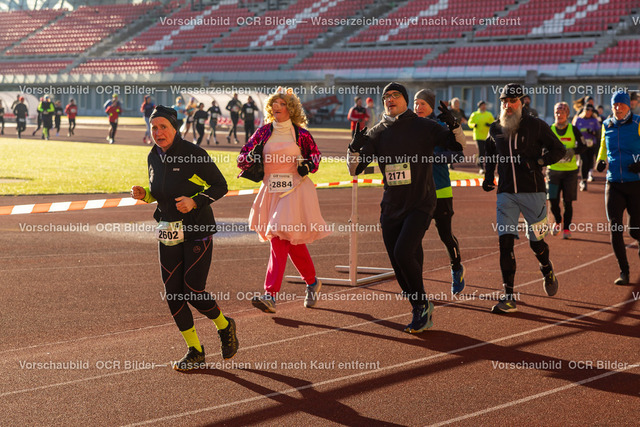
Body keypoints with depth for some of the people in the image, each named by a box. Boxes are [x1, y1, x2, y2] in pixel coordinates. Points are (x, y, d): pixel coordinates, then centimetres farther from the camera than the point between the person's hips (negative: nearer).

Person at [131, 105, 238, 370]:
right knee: (172, 293, 2)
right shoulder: (154, 157, 5)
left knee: (193, 292, -8)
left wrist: (195, 201, -22)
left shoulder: (193, 154, -15)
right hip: (168, 233, 6)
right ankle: (195, 351, 16)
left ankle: (224, 327, 24)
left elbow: (220, 186, -8)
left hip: (198, 231, -6)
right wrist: (144, 195, -2)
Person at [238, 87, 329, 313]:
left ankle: (270, 296, -15)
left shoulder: (300, 133, 0)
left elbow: (315, 152, 16)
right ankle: (312, 283, 32)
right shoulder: (264, 132, 5)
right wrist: (251, 157, -17)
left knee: (280, 240, -13)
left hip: (294, 190, -4)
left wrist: (309, 165, -4)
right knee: (293, 241, 11)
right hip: (271, 190, 4)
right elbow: (242, 157, 5)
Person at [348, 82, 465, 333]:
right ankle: (421, 313, 21)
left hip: (420, 204, -4)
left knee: (403, 252, -21)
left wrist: (453, 125, -17)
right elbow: (354, 170, 4)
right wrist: (355, 148, -14)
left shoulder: (424, 127, -1)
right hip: (391, 207, 4)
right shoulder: (376, 134, 7)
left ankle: (422, 305, -2)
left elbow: (459, 146, 0)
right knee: (399, 265, 5)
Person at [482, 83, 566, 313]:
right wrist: (488, 177, 14)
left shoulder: (536, 126, -5)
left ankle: (547, 270, 39)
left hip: (533, 193, -3)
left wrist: (538, 161, -15)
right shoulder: (495, 129, 7)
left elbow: (559, 150, -1)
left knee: (536, 241, 4)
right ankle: (508, 297, -5)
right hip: (506, 193, 3)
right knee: (505, 241, -7)